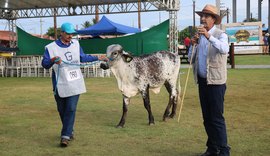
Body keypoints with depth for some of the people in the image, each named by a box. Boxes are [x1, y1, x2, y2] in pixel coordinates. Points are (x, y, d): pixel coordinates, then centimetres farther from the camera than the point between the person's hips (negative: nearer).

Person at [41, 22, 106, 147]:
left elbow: (83, 57, 23)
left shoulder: (76, 44, 9)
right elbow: (44, 64, -12)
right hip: (60, 85, -2)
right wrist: (52, 61, -33)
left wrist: (98, 58, 22)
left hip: (75, 84, 2)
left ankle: (65, 136, -9)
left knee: (71, 109, -9)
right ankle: (69, 131, 31)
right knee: (62, 110, 10)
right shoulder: (51, 47, -7)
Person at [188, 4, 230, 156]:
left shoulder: (220, 35, -7)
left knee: (217, 118, -6)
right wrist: (193, 45, -4)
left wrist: (209, 37, -39)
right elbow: (191, 59, 13)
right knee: (207, 118, 12)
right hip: (202, 81, 6)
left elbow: (224, 49, -29)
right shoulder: (198, 36, 12)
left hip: (216, 82, -6)